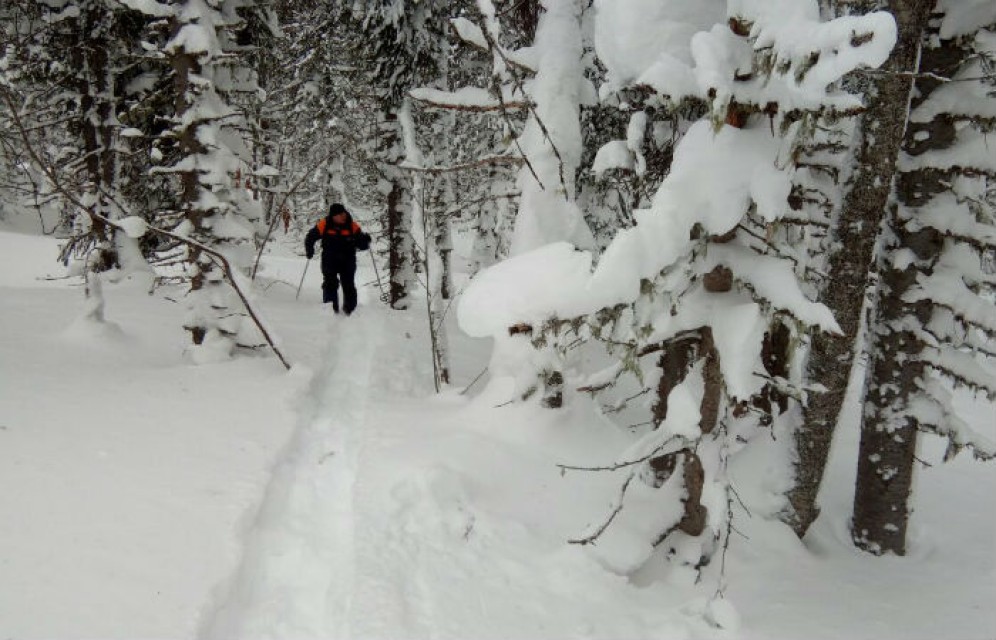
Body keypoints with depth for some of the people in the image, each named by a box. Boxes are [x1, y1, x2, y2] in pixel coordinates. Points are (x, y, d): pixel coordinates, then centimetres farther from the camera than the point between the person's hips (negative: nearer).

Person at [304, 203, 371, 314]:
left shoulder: (352, 226, -6)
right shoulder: (324, 225, -7)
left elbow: (361, 246, -2)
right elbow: (310, 237, 7)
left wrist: (365, 241, -23)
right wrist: (309, 250, -5)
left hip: (347, 261, 0)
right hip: (329, 260, 0)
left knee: (349, 285, -1)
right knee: (330, 284, -6)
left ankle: (350, 310, 10)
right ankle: (330, 310, -1)